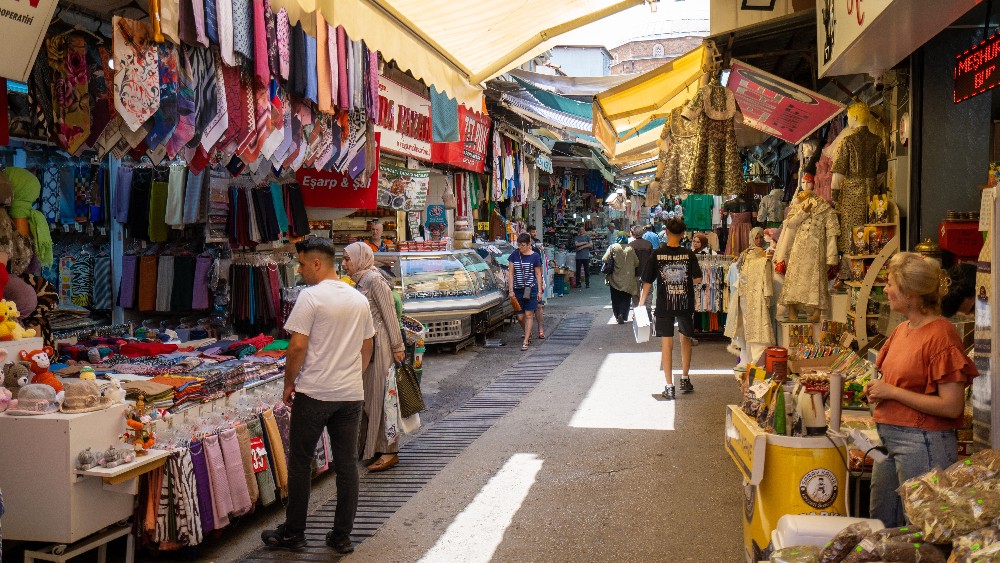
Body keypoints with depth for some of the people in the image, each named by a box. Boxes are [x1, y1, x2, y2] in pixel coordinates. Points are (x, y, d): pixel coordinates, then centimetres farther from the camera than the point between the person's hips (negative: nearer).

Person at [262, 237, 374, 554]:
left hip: (313, 393, -5)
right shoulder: (359, 300, 8)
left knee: (300, 463, 8)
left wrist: (289, 384, -2)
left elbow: (298, 346, -14)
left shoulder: (311, 296, -11)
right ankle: (342, 537, 15)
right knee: (347, 465, 8)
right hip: (351, 394, 5)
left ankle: (293, 534, 17)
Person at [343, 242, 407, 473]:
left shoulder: (374, 280, -12)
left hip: (380, 345, -9)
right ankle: (377, 448, 19)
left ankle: (389, 452, 2)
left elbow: (389, 314, -14)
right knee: (369, 396, 11)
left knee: (381, 395, -5)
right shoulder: (360, 281, 13)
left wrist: (398, 347, -15)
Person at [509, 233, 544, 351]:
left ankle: (525, 341, -2)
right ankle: (528, 334, 32)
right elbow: (511, 274, 4)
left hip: (531, 289, -2)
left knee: (529, 315, -4)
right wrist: (511, 290, -2)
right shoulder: (514, 255, 3)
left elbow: (538, 274, 4)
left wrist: (539, 290, 0)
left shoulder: (535, 256, -2)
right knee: (520, 317, 5)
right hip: (518, 290, 3)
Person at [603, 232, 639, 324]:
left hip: (615, 279, 0)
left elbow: (605, 259, -15)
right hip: (628, 279, 0)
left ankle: (617, 315, 12)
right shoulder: (630, 249, -4)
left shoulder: (612, 247, -7)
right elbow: (636, 263, -1)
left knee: (616, 299, 14)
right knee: (626, 299, 6)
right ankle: (622, 315, -10)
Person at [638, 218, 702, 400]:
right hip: (686, 304, 1)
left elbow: (647, 282, -6)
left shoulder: (657, 255, -7)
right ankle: (685, 379, 28)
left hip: (664, 305, -1)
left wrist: (641, 303, 3)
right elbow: (698, 279, -3)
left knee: (666, 344, 3)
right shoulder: (689, 255, -6)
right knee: (685, 339, 21)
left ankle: (669, 387, 4)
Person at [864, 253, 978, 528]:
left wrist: (892, 392, -17)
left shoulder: (941, 335, -16)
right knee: (881, 524, 16)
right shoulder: (902, 330, 10)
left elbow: (951, 407, -20)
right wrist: (878, 389, 4)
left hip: (923, 443, -8)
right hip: (889, 439, 9)